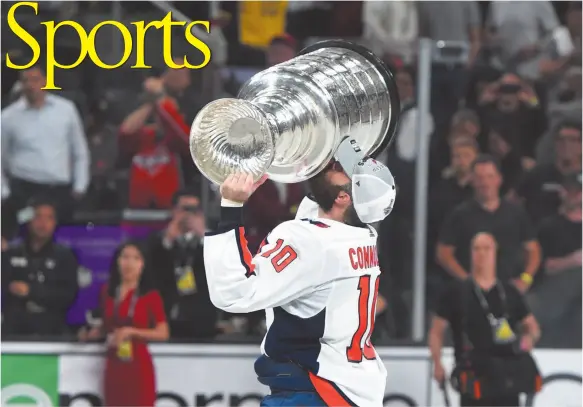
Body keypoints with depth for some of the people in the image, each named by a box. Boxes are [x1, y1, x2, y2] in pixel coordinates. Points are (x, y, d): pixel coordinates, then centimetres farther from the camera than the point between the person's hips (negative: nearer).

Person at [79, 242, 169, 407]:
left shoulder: (150, 296, -4)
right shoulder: (107, 292, 7)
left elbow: (163, 333, -7)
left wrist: (131, 331, -18)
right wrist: (89, 334, -3)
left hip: (138, 367, -4)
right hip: (114, 366, 4)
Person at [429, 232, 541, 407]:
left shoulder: (510, 293, 12)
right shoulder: (457, 292, 4)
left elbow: (532, 325, 19)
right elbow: (436, 331, 6)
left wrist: (530, 337, -5)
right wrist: (437, 363, -8)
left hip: (507, 376, 3)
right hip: (473, 377, -3)